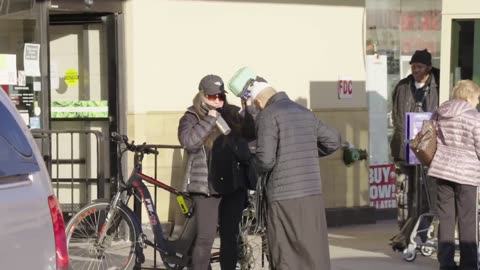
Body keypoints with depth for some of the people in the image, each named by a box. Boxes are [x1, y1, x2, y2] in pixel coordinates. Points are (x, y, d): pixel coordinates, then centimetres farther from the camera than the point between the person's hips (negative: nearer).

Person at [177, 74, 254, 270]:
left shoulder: (234, 114, 8)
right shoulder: (191, 118, -2)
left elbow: (251, 134, 2)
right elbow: (188, 141, -19)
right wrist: (210, 119, -20)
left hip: (233, 185, 4)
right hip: (207, 187, -4)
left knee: (231, 236, 11)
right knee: (205, 237, -7)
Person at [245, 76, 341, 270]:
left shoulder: (267, 116, -7)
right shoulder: (305, 113, 14)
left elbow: (266, 159, -15)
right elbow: (333, 140, 20)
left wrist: (255, 168, 5)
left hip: (284, 197, -6)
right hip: (313, 193, 6)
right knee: (315, 250, 11)